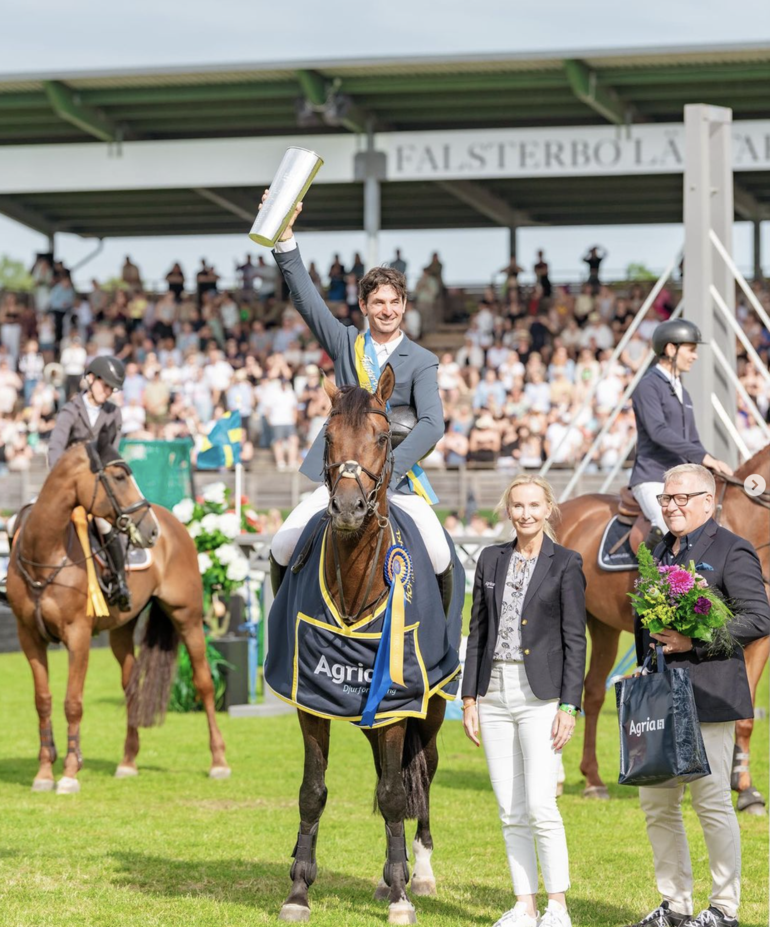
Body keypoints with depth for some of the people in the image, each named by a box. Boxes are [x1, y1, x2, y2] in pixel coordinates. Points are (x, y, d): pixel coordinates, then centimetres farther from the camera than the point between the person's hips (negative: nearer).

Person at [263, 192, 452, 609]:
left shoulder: (422, 362, 2)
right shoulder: (345, 344, 8)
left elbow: (432, 422, -12)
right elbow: (305, 296, -1)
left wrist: (389, 467, -25)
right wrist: (285, 236, -13)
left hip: (398, 477, -2)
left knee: (439, 558, -21)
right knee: (282, 548, -12)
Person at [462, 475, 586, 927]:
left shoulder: (566, 563, -3)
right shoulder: (491, 560, 10)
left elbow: (575, 639, -5)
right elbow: (478, 631, 12)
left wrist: (569, 706, -11)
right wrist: (470, 698, 7)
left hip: (541, 695, -5)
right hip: (495, 694, 5)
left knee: (540, 807, -10)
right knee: (511, 813, 6)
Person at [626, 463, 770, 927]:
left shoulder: (732, 551, -7)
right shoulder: (661, 551, 17)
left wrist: (695, 642, -19)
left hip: (706, 695, -8)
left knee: (712, 802, -3)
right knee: (656, 804, 9)